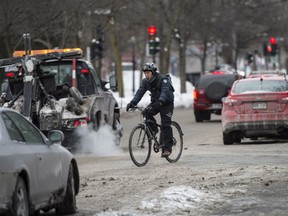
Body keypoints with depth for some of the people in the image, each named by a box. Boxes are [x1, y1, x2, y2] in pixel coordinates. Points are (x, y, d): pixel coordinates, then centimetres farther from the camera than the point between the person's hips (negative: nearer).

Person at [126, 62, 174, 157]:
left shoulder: (163, 79, -21)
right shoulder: (145, 81, -3)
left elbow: (165, 91, -35)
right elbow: (140, 92, -12)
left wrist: (160, 101, -53)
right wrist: (132, 103, -28)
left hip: (167, 103, -5)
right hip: (155, 102, 5)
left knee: (166, 125, -14)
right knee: (147, 112, -26)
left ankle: (167, 148, -12)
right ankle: (153, 129, -5)